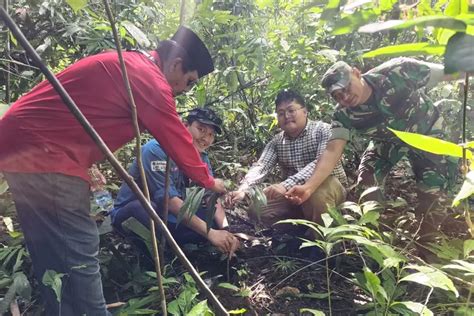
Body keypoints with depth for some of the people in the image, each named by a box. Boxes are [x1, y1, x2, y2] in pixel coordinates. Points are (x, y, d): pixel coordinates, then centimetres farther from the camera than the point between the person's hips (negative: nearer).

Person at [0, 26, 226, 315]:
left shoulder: (125, 64, 18)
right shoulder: (148, 78, -12)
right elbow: (177, 139, -6)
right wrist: (209, 181, 8)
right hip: (42, 153, -10)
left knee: (51, 255, 16)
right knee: (80, 254, -5)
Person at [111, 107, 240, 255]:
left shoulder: (201, 158, -3)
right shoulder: (157, 150, -25)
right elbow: (169, 200, -33)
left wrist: (225, 231, -28)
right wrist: (210, 233, -36)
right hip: (131, 214, -5)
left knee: (215, 220, -12)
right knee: (146, 208, -39)